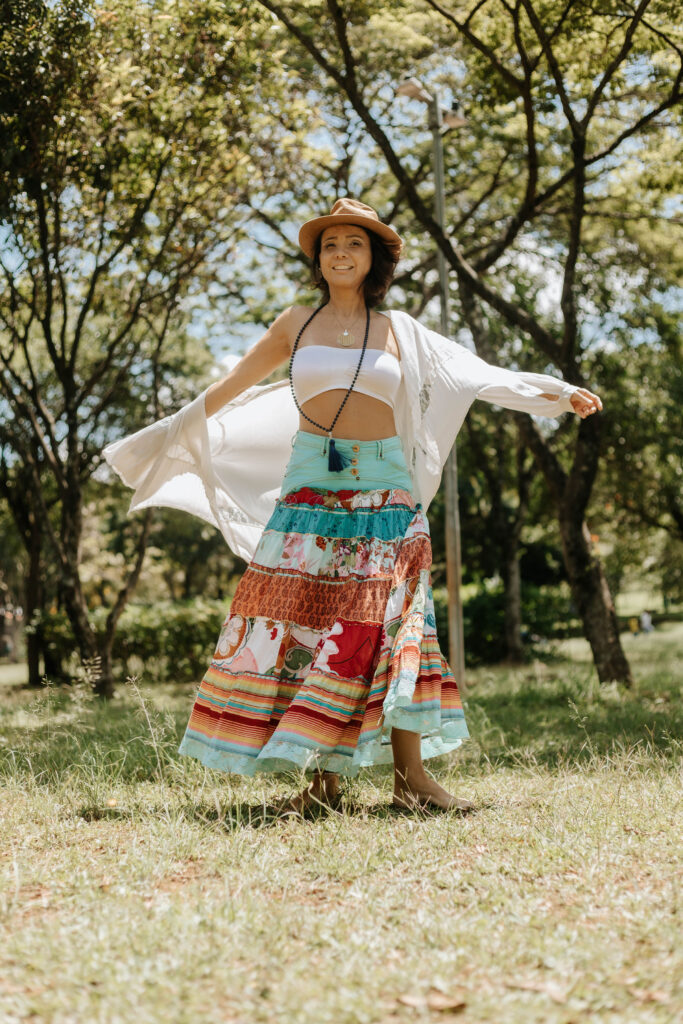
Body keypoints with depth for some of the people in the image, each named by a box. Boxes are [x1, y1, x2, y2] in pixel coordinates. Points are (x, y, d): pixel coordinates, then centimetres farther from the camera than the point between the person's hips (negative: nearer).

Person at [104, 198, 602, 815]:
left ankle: (411, 777, -6)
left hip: (384, 491, 0)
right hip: (309, 488, 0)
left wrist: (558, 393, 10)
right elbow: (228, 390, 19)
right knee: (302, 625, -6)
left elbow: (478, 375, 13)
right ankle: (322, 776, 0)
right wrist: (167, 437, 22)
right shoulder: (295, 325, 12)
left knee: (388, 625, -6)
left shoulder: (398, 330, 12)